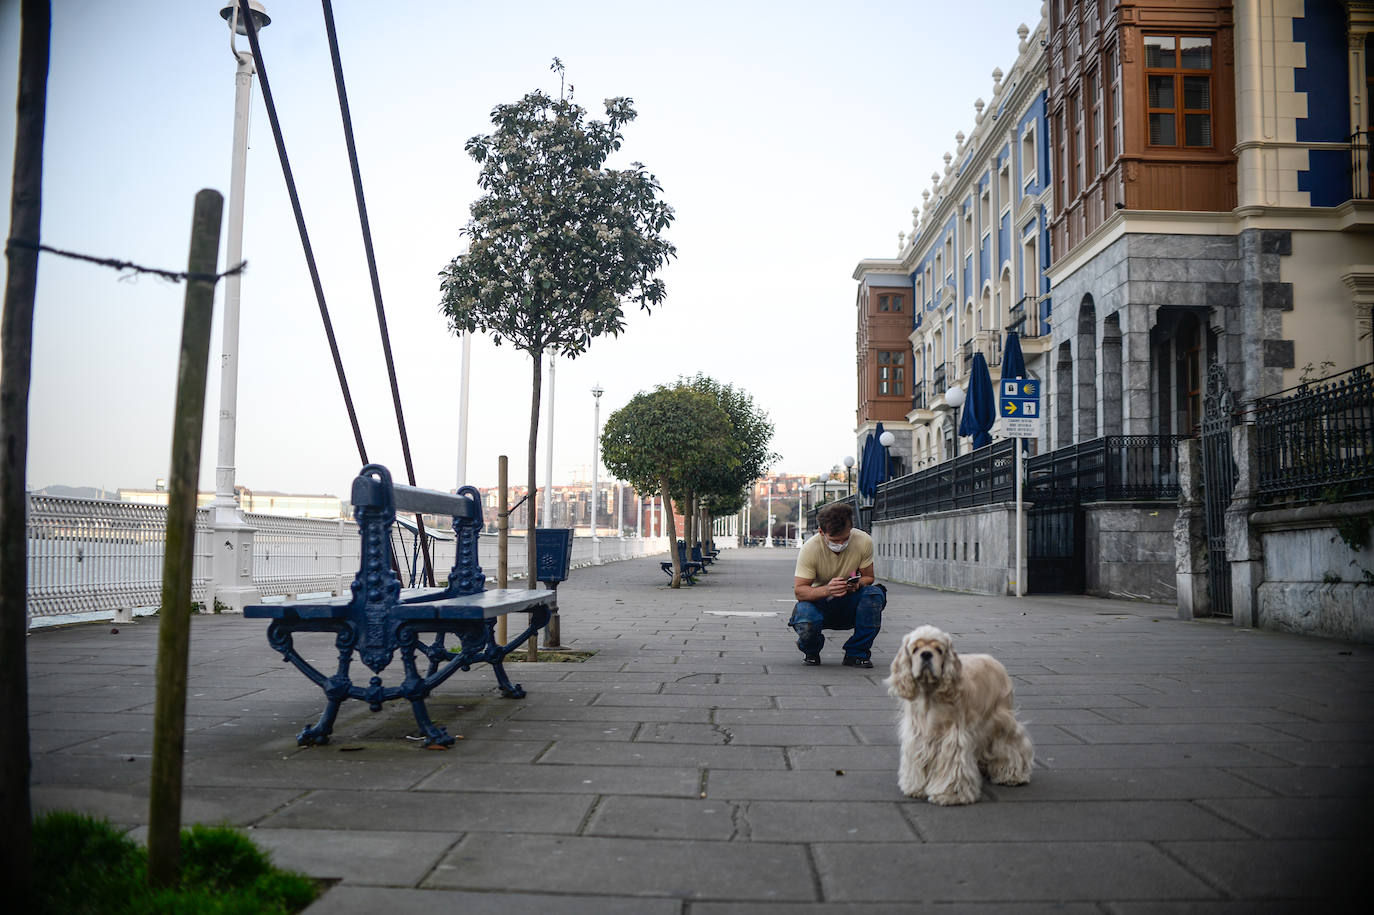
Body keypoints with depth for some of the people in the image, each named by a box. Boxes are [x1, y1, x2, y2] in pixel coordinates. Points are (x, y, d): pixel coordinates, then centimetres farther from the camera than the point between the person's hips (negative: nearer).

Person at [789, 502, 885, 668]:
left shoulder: (864, 541, -16)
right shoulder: (810, 548, -21)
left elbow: (868, 577, -4)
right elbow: (799, 591, -21)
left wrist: (858, 583, -30)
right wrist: (827, 590, -41)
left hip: (849, 603, 2)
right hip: (819, 603, -2)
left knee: (875, 594, -29)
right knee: (806, 624, -36)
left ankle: (856, 654, -12)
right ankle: (811, 650, 6)